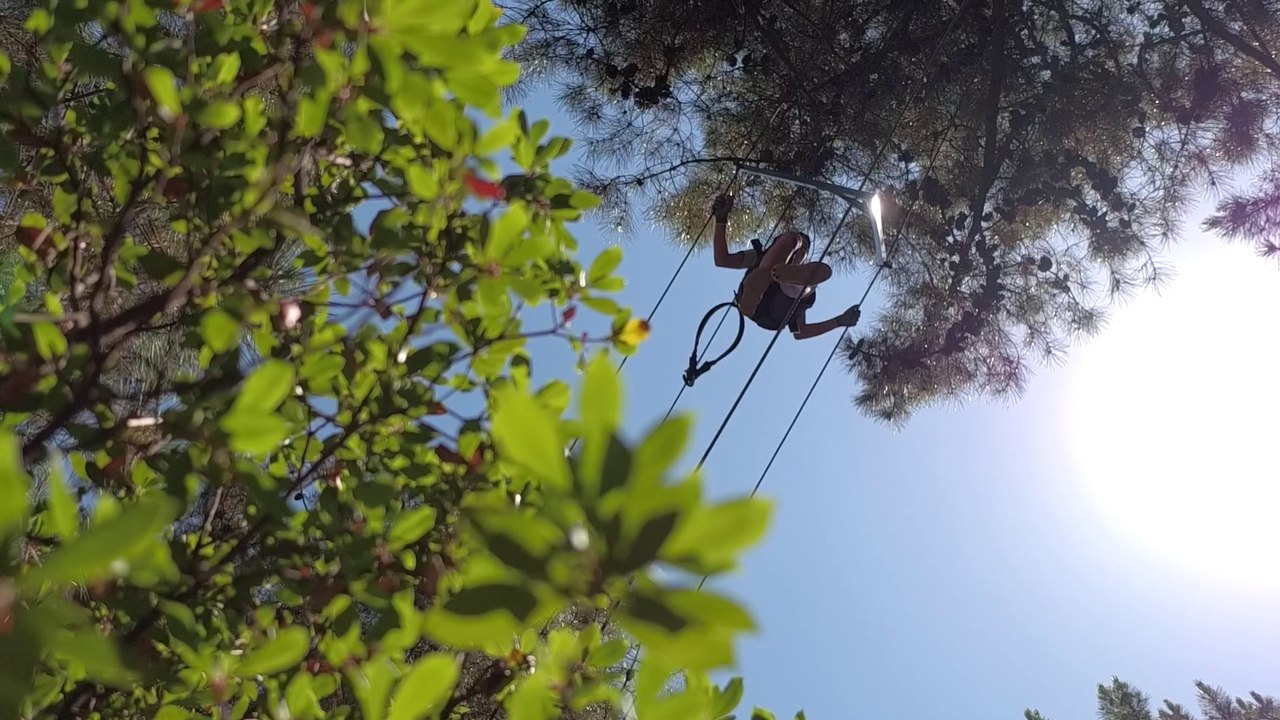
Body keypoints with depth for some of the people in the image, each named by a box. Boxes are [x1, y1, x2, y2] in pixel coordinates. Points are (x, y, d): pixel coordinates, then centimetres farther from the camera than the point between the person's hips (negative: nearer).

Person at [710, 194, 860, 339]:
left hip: (775, 318, 1)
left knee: (824, 269, -14)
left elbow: (799, 332, 34)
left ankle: (774, 274, -46)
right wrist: (721, 220, 12)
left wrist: (841, 321, 31)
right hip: (750, 299, -1)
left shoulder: (804, 289, 42)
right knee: (791, 237, -7)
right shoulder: (761, 256, 38)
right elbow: (722, 260, 23)